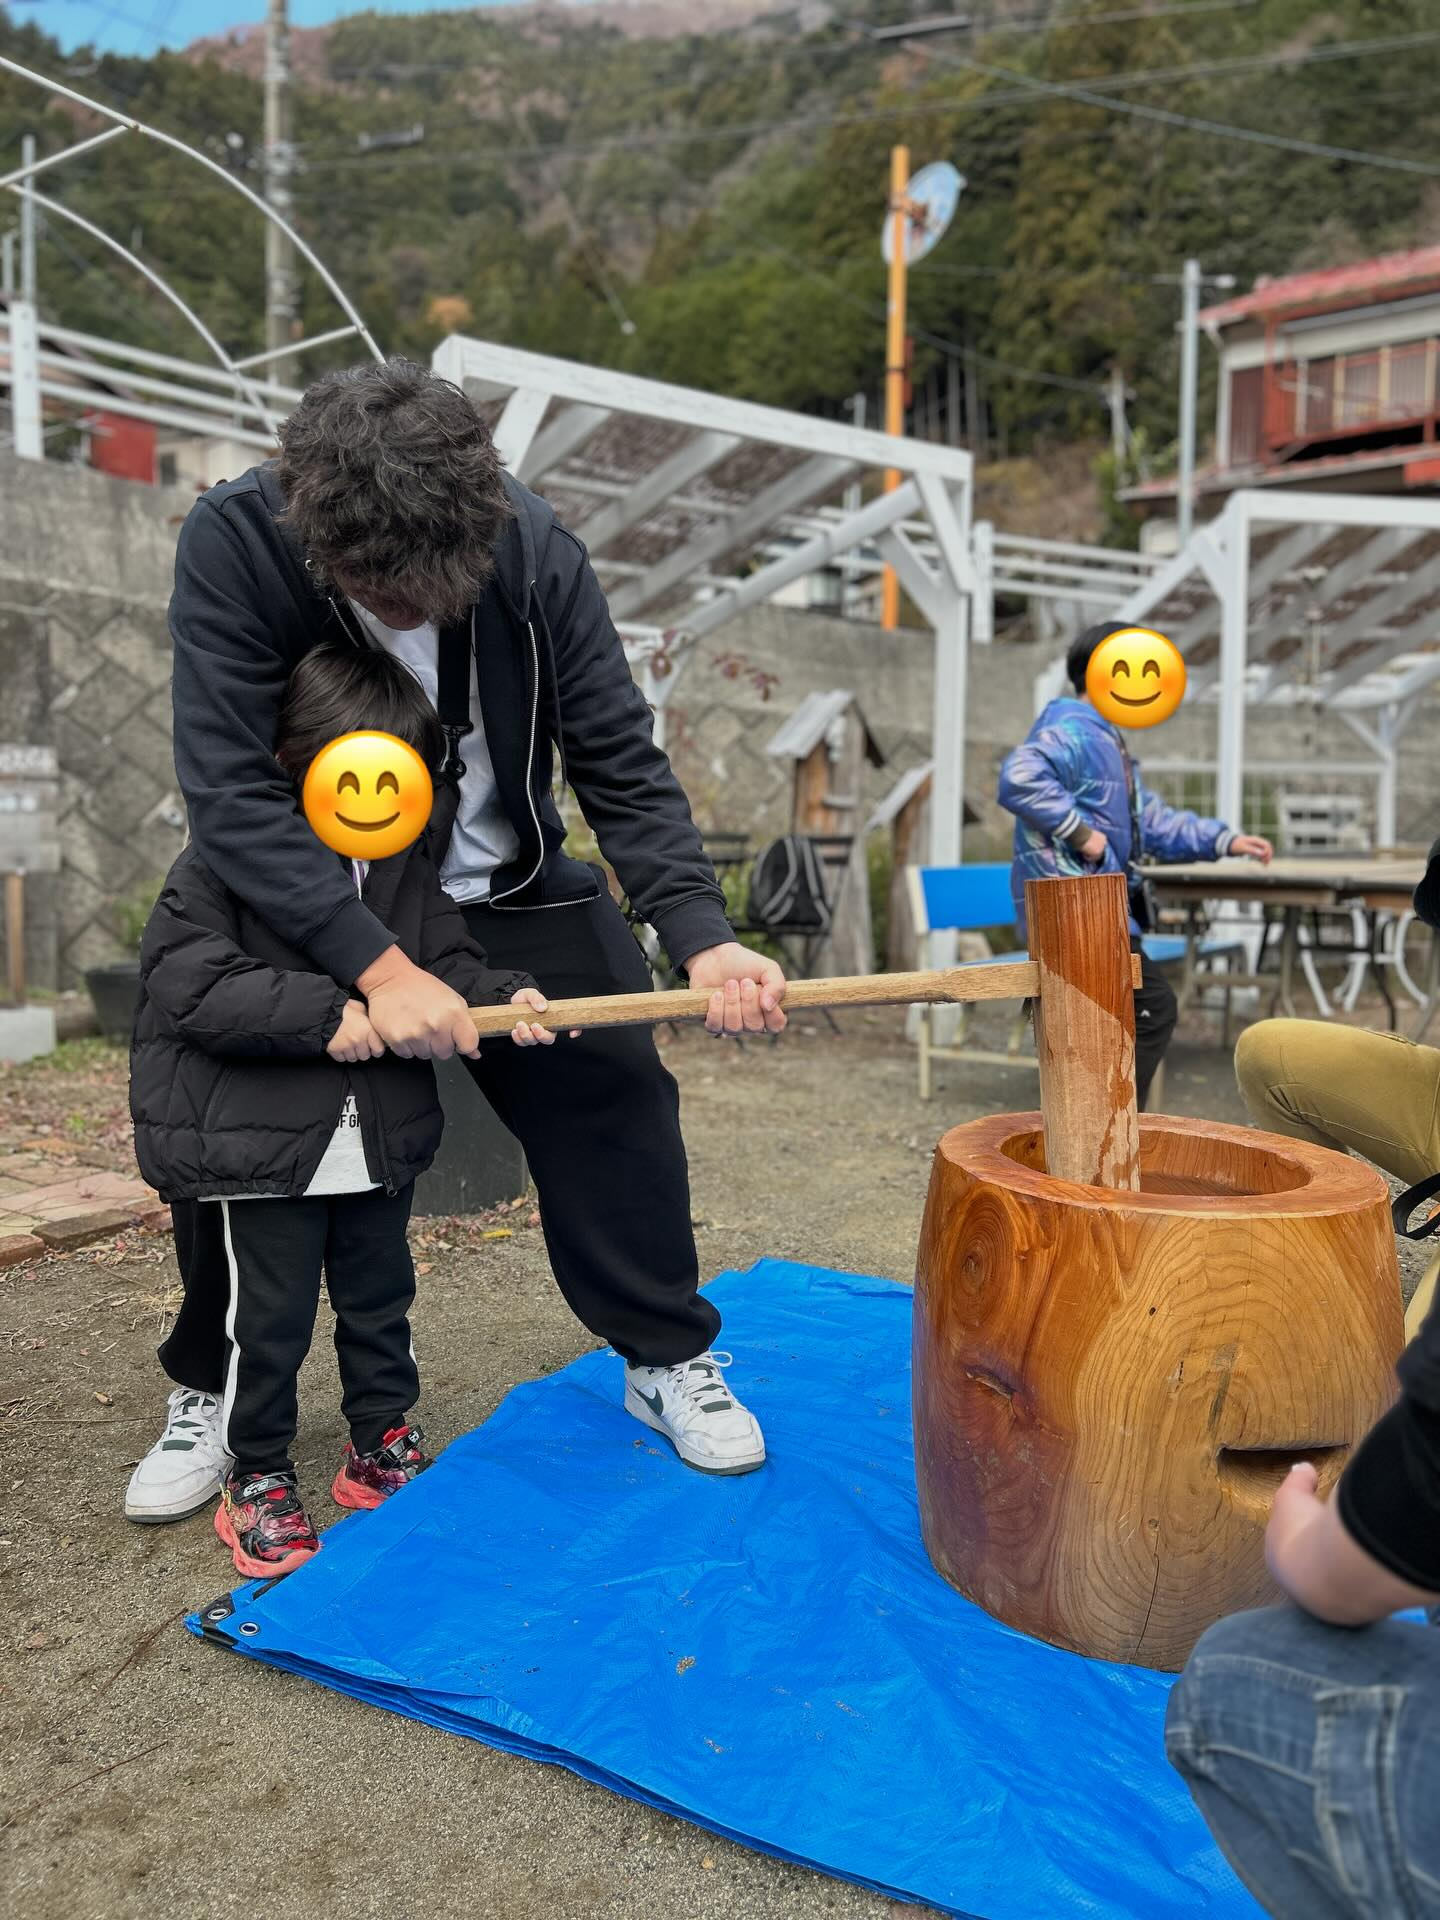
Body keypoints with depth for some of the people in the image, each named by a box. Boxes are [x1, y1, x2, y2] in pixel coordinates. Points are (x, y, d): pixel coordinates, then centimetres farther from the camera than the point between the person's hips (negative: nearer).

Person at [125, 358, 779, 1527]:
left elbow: (624, 770, -19)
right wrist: (377, 965, -41)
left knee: (614, 1087, -5)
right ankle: (210, 1390, 20)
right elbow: (227, 789, -32)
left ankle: (670, 1359, 15)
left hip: (505, 884, 1)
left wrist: (700, 936, -33)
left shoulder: (537, 551, -23)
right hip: (299, 892, 0)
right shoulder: (232, 543, -27)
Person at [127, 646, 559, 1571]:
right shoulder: (218, 866, -12)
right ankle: (256, 1477, 25)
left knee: (380, 1297, 18)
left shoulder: (409, 868, 5)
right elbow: (190, 984, -20)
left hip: (381, 1142, 5)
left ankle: (383, 1443, 37)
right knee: (269, 1317, 5)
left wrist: (503, 998, -19)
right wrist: (325, 1016, -24)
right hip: (262, 1146, -5)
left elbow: (448, 964, 4)